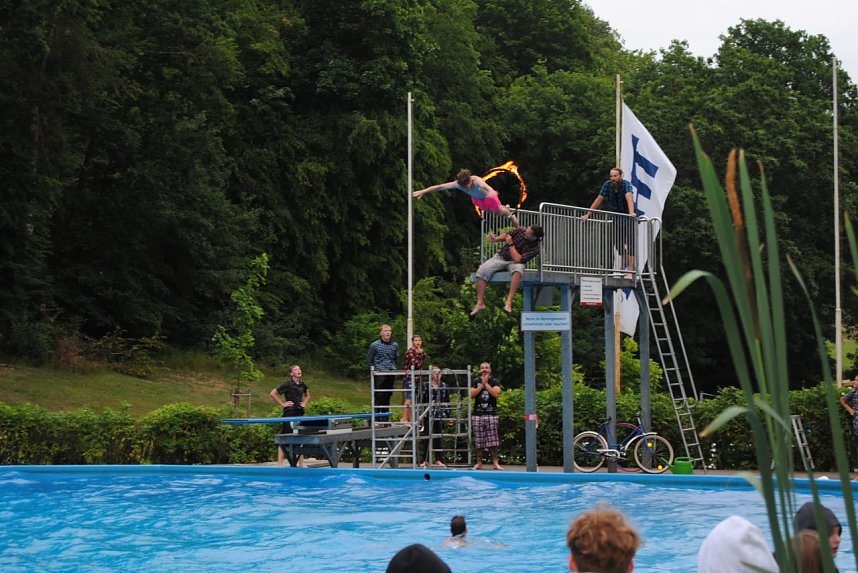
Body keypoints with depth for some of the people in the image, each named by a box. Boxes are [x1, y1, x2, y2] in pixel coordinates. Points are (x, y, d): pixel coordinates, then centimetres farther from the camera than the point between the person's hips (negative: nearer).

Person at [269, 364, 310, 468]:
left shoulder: (302, 384, 9)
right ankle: (280, 463, -3)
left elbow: (307, 395, 30)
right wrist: (282, 404, -13)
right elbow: (272, 393, -14)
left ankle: (301, 463, 16)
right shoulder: (287, 384, -10)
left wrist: (305, 403, 12)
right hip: (289, 413, -7)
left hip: (300, 413, 7)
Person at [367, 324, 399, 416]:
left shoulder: (395, 345, 8)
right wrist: (372, 368, -4)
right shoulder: (374, 345, -3)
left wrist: (393, 367, 10)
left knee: (388, 395, 8)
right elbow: (369, 359, 5)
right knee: (379, 395, -9)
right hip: (379, 373, -4)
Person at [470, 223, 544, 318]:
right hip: (500, 257, 4)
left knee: (517, 271, -41)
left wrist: (511, 244, -23)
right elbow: (506, 235, 10)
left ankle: (509, 301, -41)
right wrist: (496, 239, -9)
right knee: (482, 270, -21)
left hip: (514, 263, -4)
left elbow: (518, 259, -27)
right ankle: (480, 303, -17)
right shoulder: (520, 230, -6)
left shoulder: (535, 249, -19)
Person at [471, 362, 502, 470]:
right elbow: (472, 394, -3)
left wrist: (486, 384, -9)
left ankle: (495, 462, -1)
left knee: (493, 440, -4)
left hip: (491, 414, -1)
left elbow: (496, 393, -11)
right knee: (479, 440, 2)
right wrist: (482, 385, -9)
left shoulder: (494, 382, 5)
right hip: (478, 414, 1)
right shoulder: (476, 382, 10)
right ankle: (479, 463, 7)